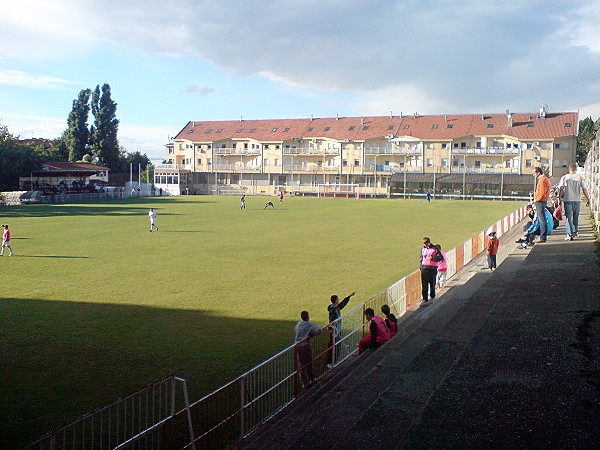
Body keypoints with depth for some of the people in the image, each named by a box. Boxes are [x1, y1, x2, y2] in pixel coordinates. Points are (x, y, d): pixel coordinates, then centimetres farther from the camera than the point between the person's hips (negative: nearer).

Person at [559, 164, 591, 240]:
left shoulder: (564, 178, 0)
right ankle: (575, 231, 32)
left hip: (567, 200, -1)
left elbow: (561, 190, -3)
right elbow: (584, 190, -1)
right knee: (575, 216, 19)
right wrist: (588, 200, 3)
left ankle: (570, 234, -8)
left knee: (568, 217, -1)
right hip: (577, 200, 1)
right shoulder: (580, 178, 1)